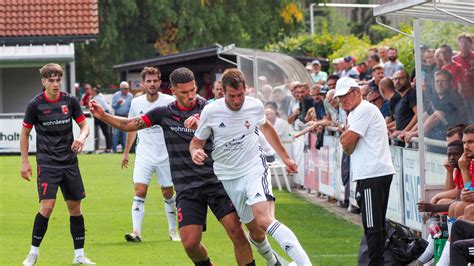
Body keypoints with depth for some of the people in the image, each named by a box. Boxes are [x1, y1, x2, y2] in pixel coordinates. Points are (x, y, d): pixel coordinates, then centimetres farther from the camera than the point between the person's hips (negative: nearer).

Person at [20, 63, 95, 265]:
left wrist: (81, 137, -15)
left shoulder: (70, 101, 1)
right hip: (47, 163, -3)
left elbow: (84, 126, 8)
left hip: (69, 161, 3)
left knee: (75, 207, 5)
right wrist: (24, 162, 1)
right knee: (47, 206, -15)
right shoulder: (36, 104, -5)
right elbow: (25, 133, 4)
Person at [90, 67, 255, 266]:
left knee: (236, 232, -15)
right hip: (187, 188, 1)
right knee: (190, 243, -9)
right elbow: (129, 125, 13)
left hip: (215, 182, -1)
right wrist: (103, 116, 0)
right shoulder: (164, 113, 6)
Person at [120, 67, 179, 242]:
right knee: (140, 191, -12)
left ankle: (173, 231, 22)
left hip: (165, 155, -1)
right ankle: (136, 232, -17)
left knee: (168, 194, 7)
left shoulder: (169, 101, -8)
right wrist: (126, 152, 20)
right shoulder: (136, 103, 2)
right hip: (144, 154, 1)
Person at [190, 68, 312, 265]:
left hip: (255, 169, -2)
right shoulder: (210, 112, -10)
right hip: (227, 177, 2)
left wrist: (285, 158, 24)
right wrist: (195, 152, -23)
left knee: (265, 220, -26)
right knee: (255, 232, 5)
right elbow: (197, 142, 2)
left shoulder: (255, 106, -6)